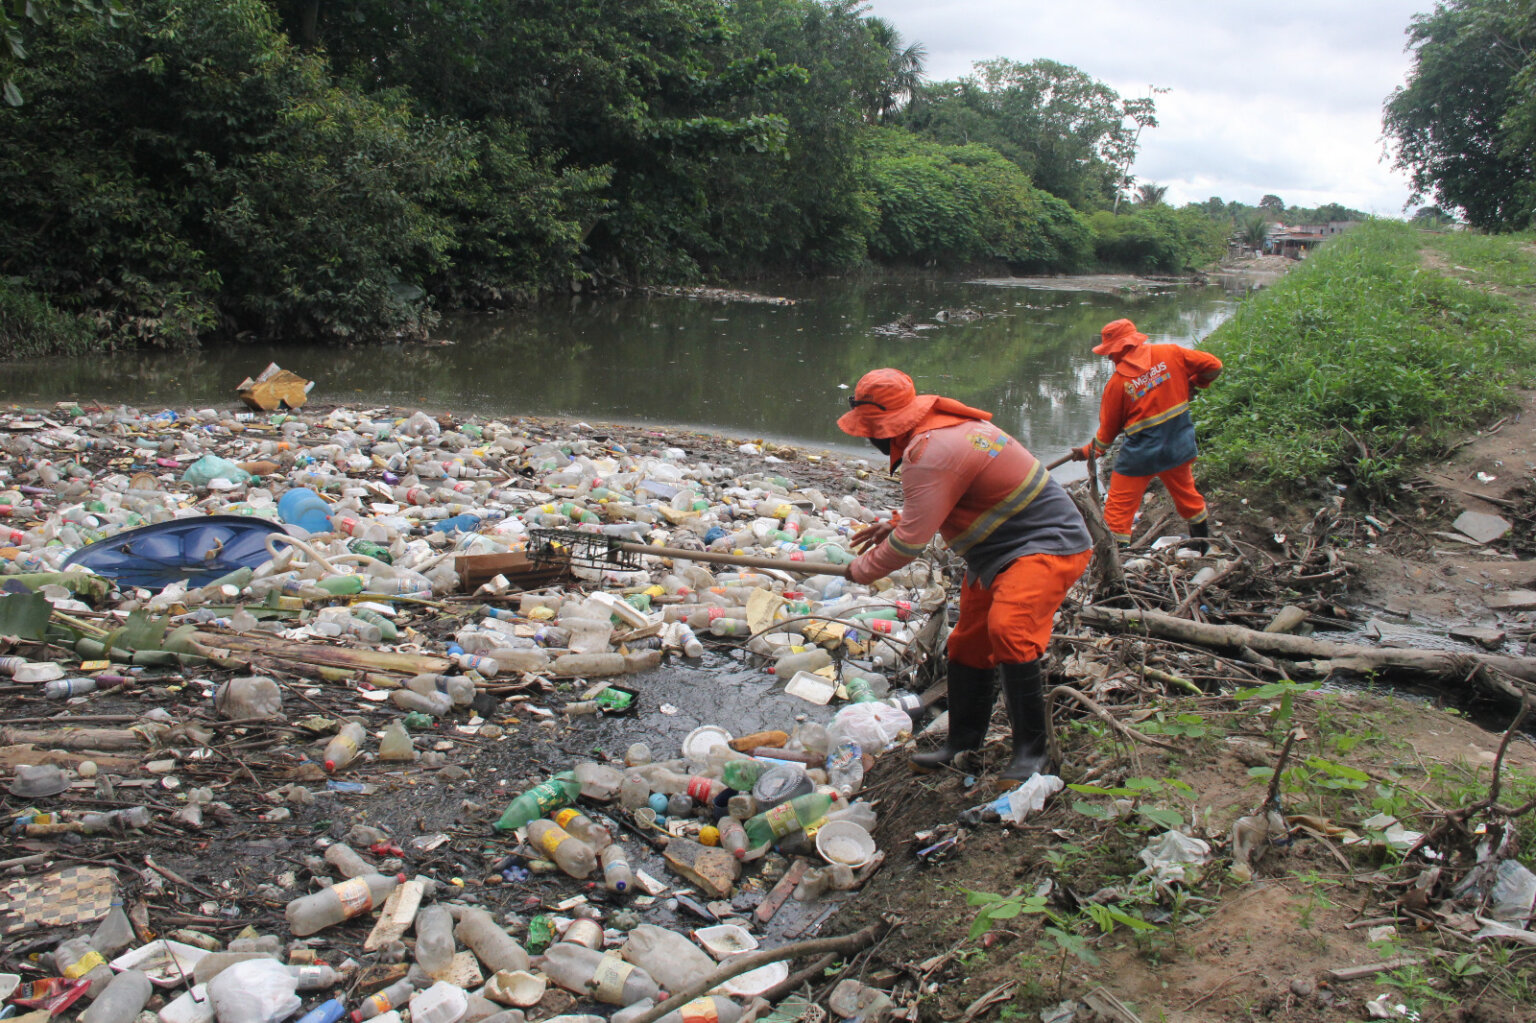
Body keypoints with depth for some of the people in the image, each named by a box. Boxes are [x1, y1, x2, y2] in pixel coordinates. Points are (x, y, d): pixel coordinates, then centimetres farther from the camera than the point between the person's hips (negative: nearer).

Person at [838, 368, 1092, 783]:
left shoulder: (929, 455, -26)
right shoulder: (947, 426, 7)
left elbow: (911, 541, -22)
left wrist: (862, 569, -5)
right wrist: (894, 524, 17)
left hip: (1046, 545, -11)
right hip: (1003, 551, 11)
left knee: (1007, 628, -32)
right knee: (969, 643, 17)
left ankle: (1031, 751, -19)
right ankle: (963, 745, 32)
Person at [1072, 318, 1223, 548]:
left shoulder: (1117, 383, -11)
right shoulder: (1170, 354, -6)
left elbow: (1108, 429, -2)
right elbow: (1214, 366, 1)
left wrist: (1090, 451, 14)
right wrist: (1193, 383, 19)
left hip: (1141, 453, -5)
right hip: (1180, 446, 5)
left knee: (1119, 508, 6)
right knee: (1186, 493, 25)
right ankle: (1202, 542, 41)